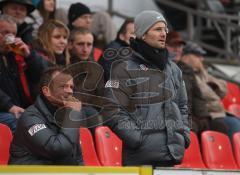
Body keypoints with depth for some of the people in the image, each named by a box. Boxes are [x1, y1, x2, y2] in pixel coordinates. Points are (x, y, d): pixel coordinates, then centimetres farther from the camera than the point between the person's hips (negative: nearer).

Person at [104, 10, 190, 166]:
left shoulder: (173, 70, 18)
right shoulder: (125, 69, -3)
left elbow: (182, 106, 26)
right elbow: (114, 111, -10)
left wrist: (184, 135, 11)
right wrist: (139, 140, -14)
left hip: (173, 153, 6)